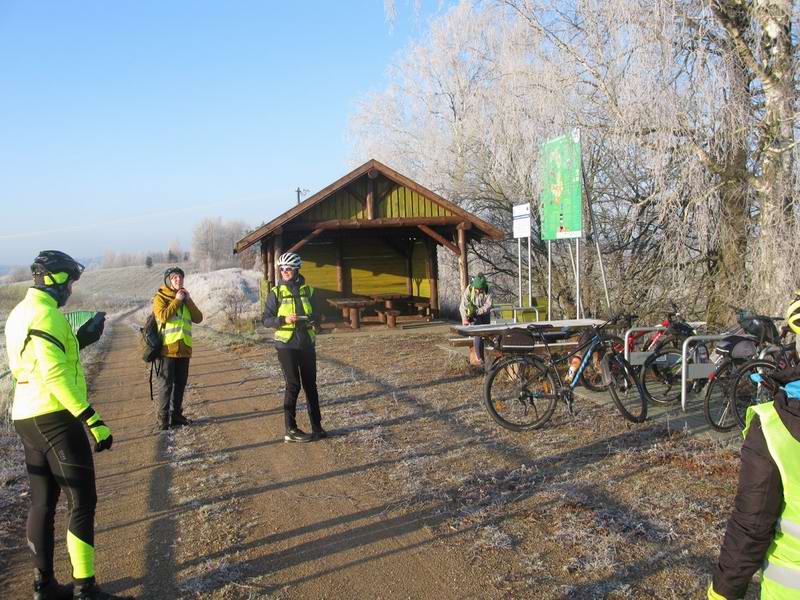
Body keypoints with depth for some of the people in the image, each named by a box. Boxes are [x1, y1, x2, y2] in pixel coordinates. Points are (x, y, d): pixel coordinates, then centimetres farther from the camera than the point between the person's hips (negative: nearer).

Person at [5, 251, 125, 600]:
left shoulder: (19, 314, 13)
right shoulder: (45, 314, -16)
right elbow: (55, 375, -24)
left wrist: (79, 341, 16)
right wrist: (93, 420, -26)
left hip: (26, 417, 10)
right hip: (55, 417, -10)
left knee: (43, 501, 15)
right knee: (82, 502, -2)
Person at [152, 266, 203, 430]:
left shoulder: (184, 298, 16)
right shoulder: (160, 297, -1)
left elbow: (198, 318, 5)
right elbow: (163, 316, -21)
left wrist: (188, 300, -3)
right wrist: (177, 300, -13)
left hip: (184, 348, 6)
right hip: (168, 348, -6)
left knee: (181, 383, 10)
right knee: (166, 383, -4)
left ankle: (176, 414, 20)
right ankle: (163, 418, 1)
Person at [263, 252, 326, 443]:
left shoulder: (307, 289, 7)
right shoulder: (276, 292, -2)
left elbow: (316, 313, 15)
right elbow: (267, 319, -4)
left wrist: (313, 318, -8)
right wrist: (284, 320, -21)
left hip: (307, 343, 4)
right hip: (286, 345, -4)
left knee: (310, 385, 8)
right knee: (293, 385, -5)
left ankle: (317, 427, 15)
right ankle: (290, 430, 4)